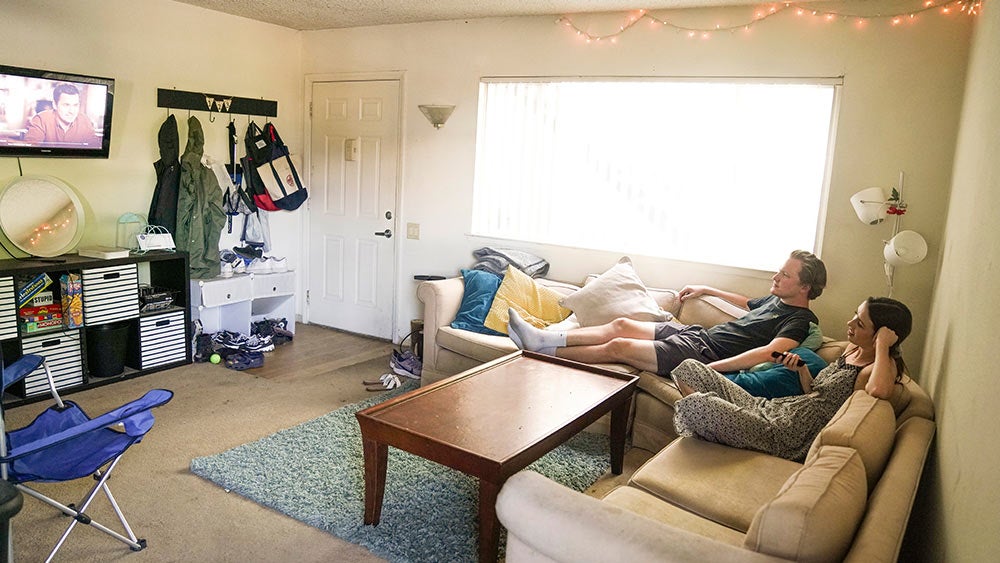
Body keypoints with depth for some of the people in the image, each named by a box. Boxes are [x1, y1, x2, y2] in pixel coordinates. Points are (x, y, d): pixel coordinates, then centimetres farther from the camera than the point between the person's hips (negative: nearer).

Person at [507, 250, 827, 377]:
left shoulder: (799, 320, -11)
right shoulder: (775, 300, 18)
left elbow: (770, 352, -29)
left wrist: (710, 368, -36)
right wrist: (707, 290, 39)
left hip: (702, 353, -9)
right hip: (696, 333, 9)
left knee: (617, 347, -15)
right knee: (621, 324, -3)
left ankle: (542, 352, -7)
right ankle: (544, 339, -6)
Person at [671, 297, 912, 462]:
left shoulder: (882, 366, -12)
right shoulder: (852, 349, 15)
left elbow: (878, 390, -40)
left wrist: (882, 345, -24)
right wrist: (801, 369, 5)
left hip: (784, 438, -9)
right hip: (769, 408, 9)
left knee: (693, 405, -27)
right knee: (688, 369, 2)